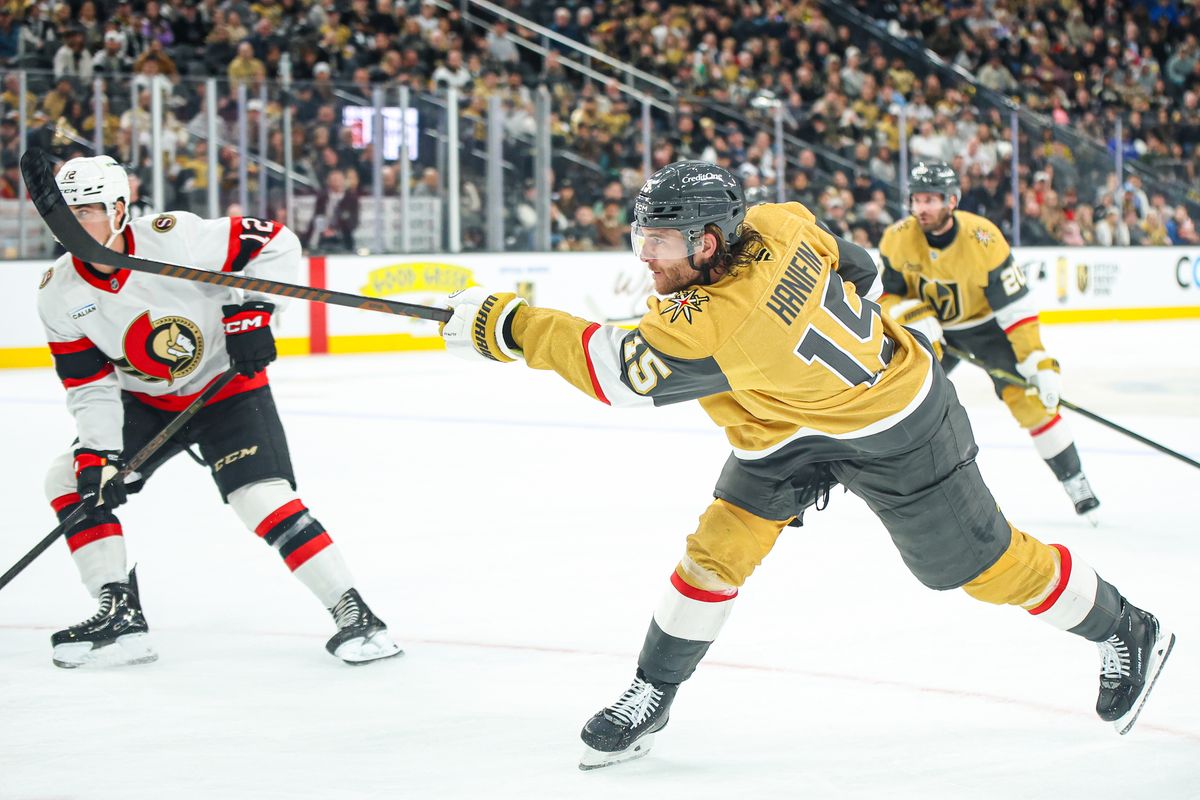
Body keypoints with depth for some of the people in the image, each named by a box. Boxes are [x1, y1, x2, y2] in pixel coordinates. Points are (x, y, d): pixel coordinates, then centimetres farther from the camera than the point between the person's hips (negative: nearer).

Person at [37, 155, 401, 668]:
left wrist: (250, 310, -23)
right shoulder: (59, 294, -10)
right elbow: (90, 386, -7)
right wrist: (96, 456, -18)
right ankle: (120, 616, -2)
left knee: (264, 498, -21)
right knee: (70, 481, -7)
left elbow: (277, 243, -18)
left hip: (226, 386, -5)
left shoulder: (174, 239, -25)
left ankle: (353, 612, -13)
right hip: (145, 404, 6)